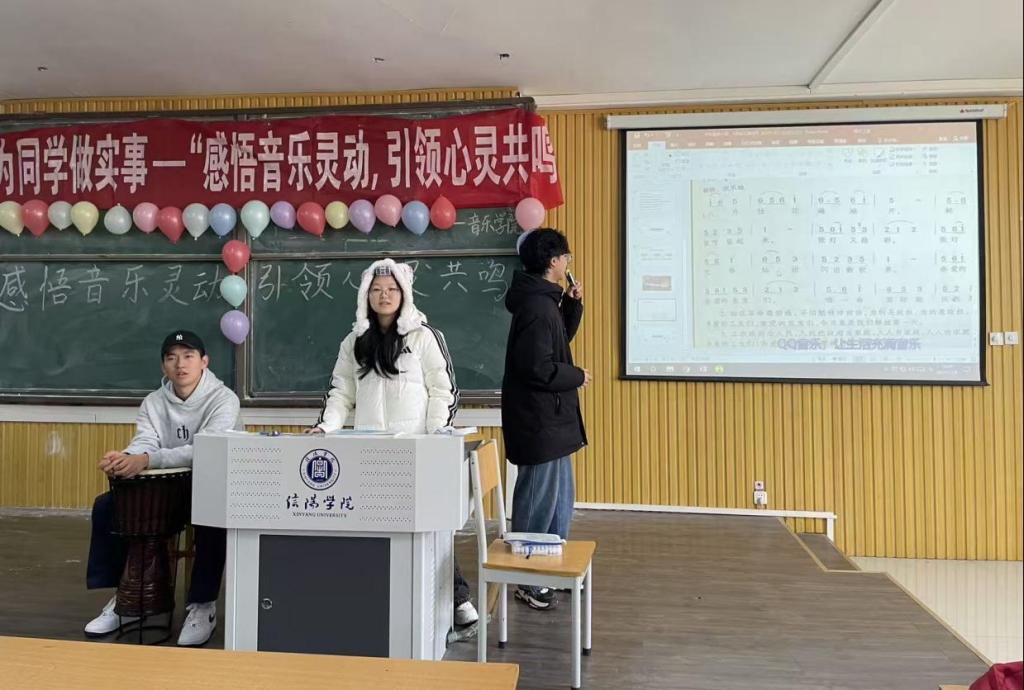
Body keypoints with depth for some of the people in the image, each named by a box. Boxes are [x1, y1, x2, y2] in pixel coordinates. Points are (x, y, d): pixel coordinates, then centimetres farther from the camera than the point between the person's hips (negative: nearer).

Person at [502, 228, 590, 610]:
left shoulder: (543, 301, 11)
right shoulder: (537, 307, -22)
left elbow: (560, 340, 22)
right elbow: (538, 368, -28)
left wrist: (572, 304, 9)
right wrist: (578, 376, -12)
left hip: (550, 419, 11)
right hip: (539, 421, -11)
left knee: (560, 497, 20)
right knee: (538, 502, 1)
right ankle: (529, 582, 15)